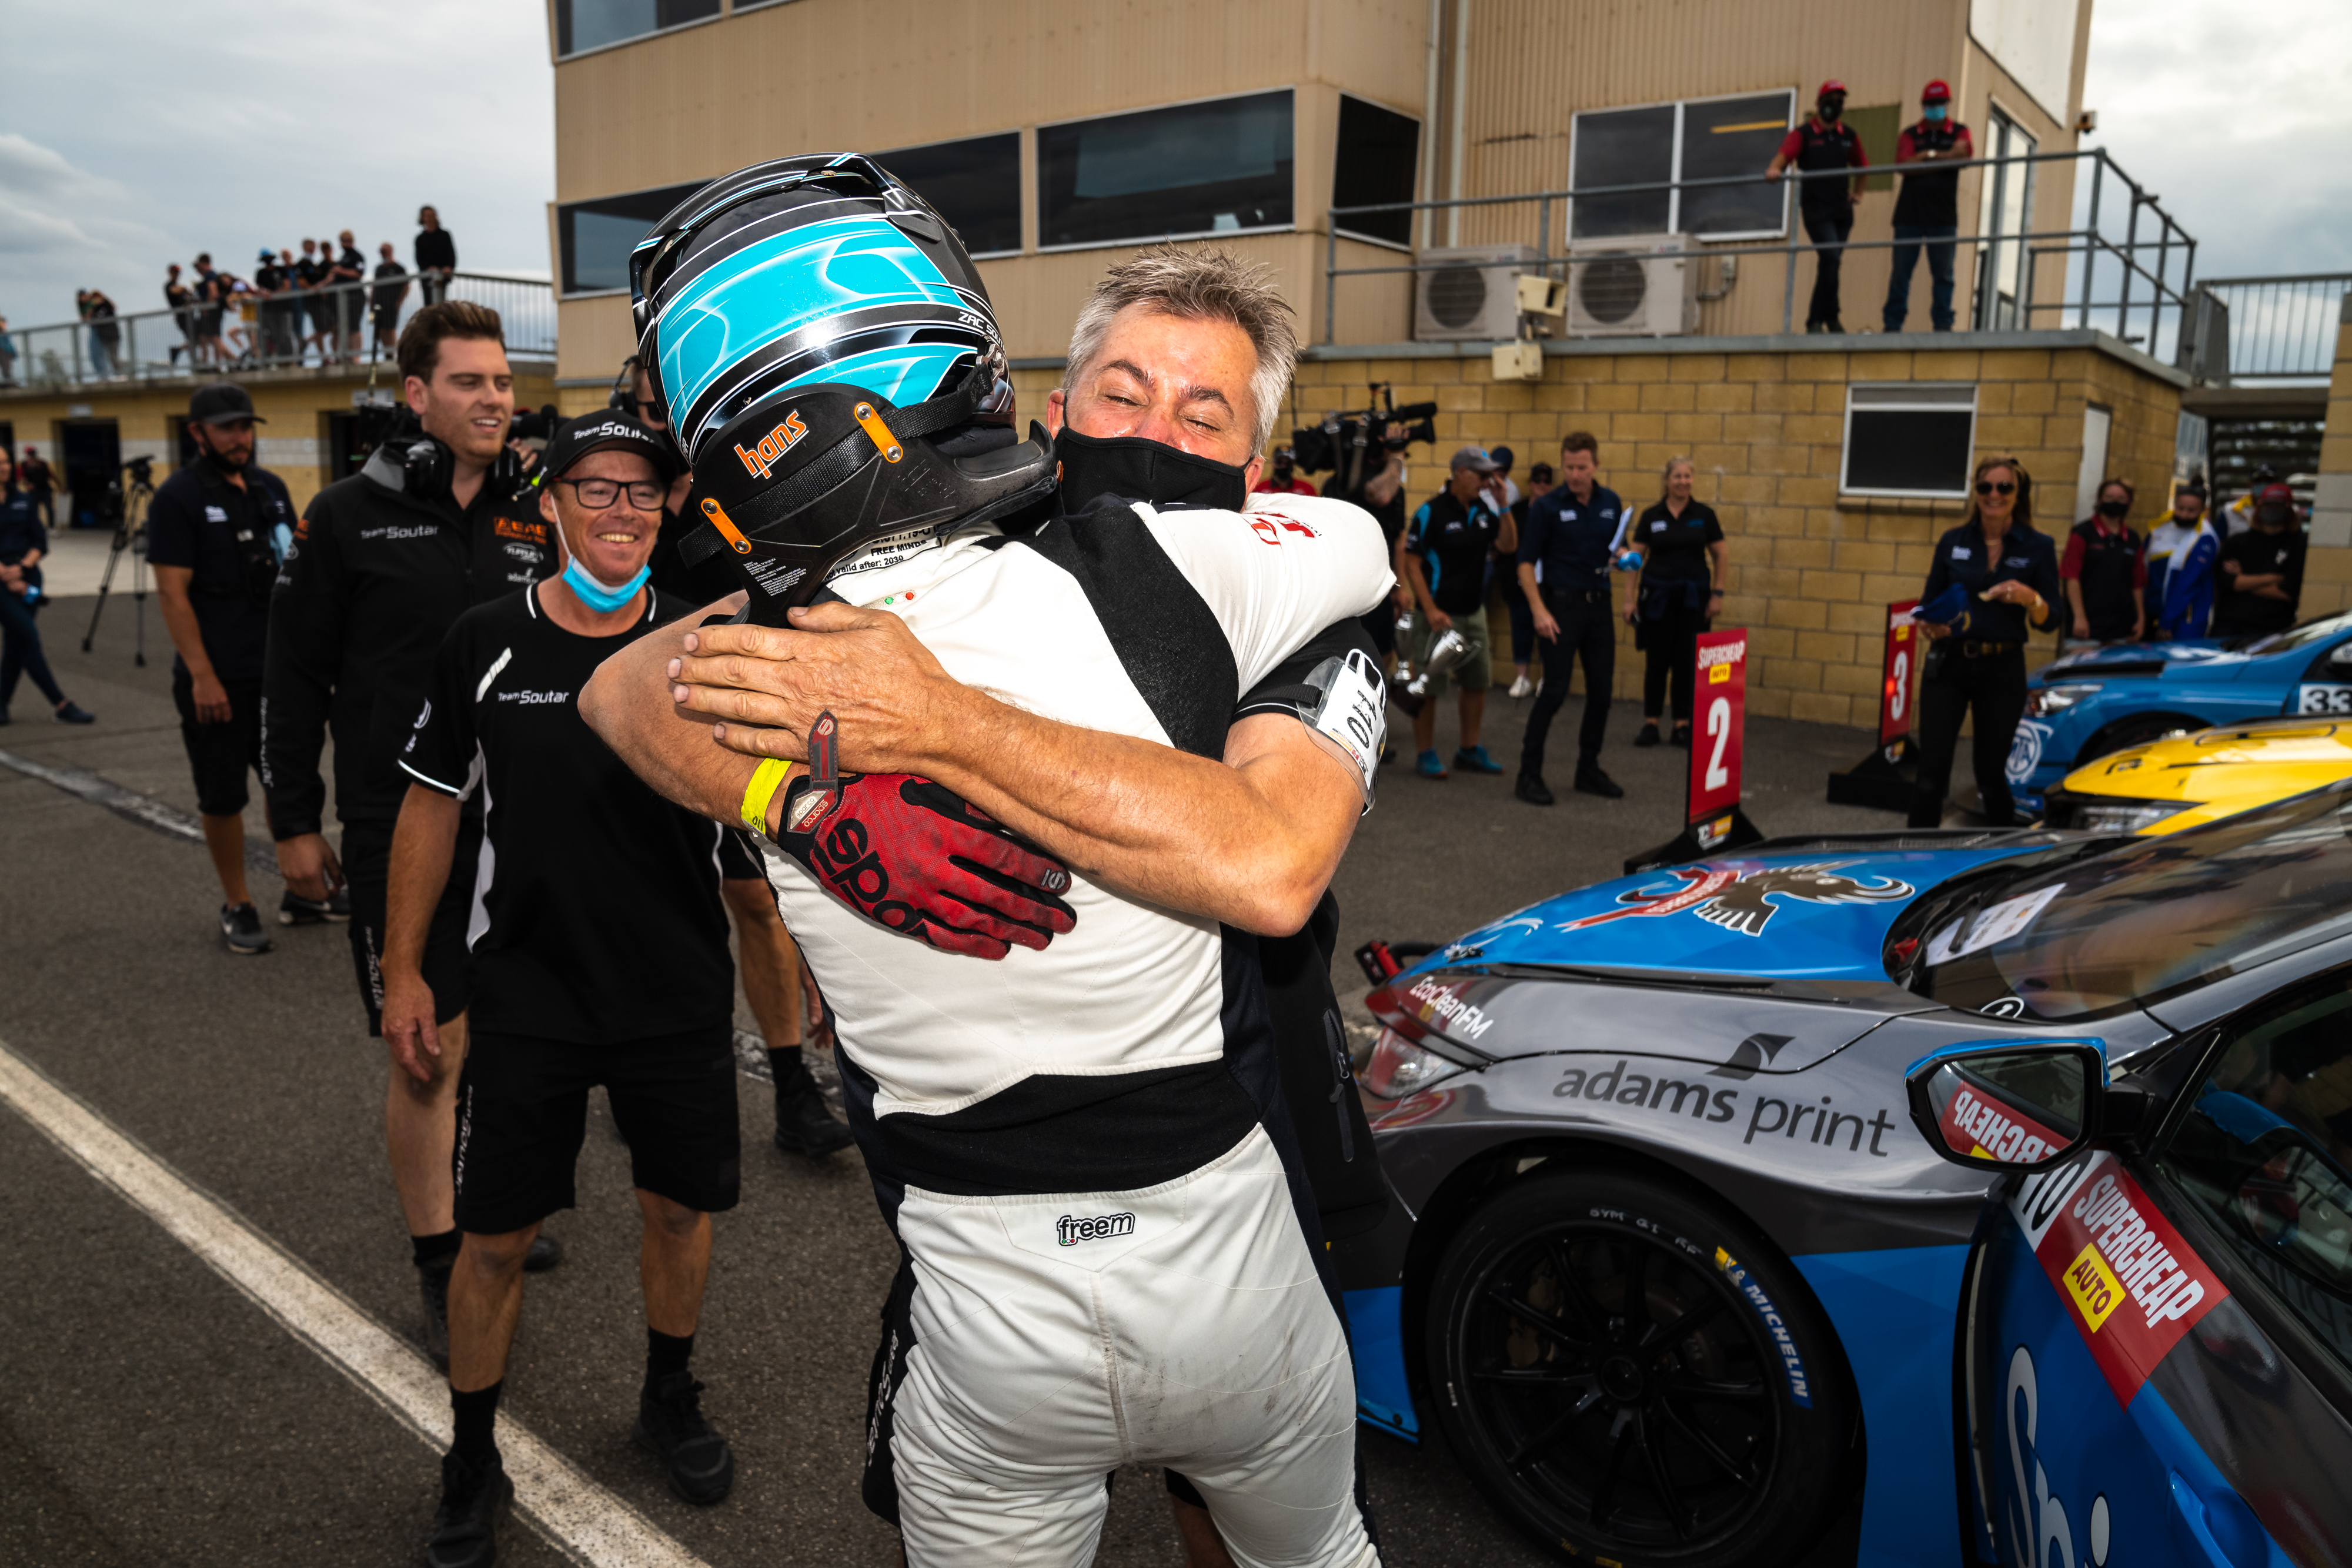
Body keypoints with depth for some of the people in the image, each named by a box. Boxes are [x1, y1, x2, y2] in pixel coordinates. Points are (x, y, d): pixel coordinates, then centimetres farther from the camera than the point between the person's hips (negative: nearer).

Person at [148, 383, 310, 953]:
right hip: (217, 680, -6)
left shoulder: (270, 487, 9)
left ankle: (302, 893, 24)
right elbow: (173, 593, -12)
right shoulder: (178, 498, -8)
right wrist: (203, 676, -16)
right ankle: (237, 907, 16)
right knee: (223, 796, 5)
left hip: (280, 670, 6)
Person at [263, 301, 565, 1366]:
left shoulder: (534, 519, 6)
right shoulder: (350, 518, -3)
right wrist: (294, 822, -1)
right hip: (399, 828, -4)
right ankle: (441, 1271, 12)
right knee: (428, 1048, -1)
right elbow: (294, 680, 0)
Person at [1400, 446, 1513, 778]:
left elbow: (1508, 546, 4)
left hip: (1474, 612, 7)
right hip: (1438, 614, -7)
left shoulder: (1484, 510, 7)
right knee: (1429, 686, -1)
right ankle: (1425, 754, 11)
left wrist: (1502, 506, -8)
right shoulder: (1432, 511, -12)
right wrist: (1430, 610, -18)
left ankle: (1469, 750, 25)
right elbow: (1411, 562, -13)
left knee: (1478, 681, 12)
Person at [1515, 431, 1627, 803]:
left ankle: (1589, 770, 20)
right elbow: (1526, 562, -7)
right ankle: (1529, 774, 0)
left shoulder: (1611, 503, 7)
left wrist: (1623, 556, -5)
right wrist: (1539, 610, -17)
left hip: (1599, 604, 5)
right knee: (1554, 691, -8)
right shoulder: (1547, 506, -7)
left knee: (1602, 691, 7)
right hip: (1562, 604, -5)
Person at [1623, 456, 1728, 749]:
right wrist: (1630, 598, -4)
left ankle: (1683, 725, 11)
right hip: (1657, 596, 0)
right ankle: (1650, 724, 7)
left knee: (1687, 661, 3)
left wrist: (1718, 594, -1)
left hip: (1693, 597, 0)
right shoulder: (1651, 516, 1)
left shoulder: (1704, 515, 1)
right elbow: (1634, 558, 2)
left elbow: (1721, 555, 5)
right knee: (1656, 660, 1)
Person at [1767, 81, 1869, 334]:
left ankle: (1815, 321, 15)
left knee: (1829, 264, 6)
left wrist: (1857, 192, 17)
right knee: (1830, 259, -17)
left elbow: (1861, 166, 28)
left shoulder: (1848, 136, 14)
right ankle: (1831, 318, -8)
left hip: (1842, 211, 5)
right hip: (1816, 209, -5)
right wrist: (1774, 169, -40)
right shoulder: (1803, 134, -1)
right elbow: (1784, 154, -19)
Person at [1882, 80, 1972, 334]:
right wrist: (1943, 160, -8)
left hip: (1943, 217, 0)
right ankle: (1893, 324, 0)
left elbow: (1964, 154, -10)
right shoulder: (1909, 135, 11)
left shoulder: (1959, 132, 11)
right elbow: (1902, 166, -7)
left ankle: (1942, 324, -1)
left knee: (1943, 273, -2)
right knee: (1901, 270, -2)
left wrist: (1927, 156, -8)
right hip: (1909, 214, 0)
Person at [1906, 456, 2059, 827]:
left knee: (1991, 774, 8)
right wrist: (1930, 626, -12)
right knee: (1932, 772, -7)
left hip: (2002, 672, -1)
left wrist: (2029, 599, -20)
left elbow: (2050, 622, 1)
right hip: (1948, 666, 1)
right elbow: (1928, 603, 10)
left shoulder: (2038, 548, 1)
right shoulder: (1953, 543, 6)